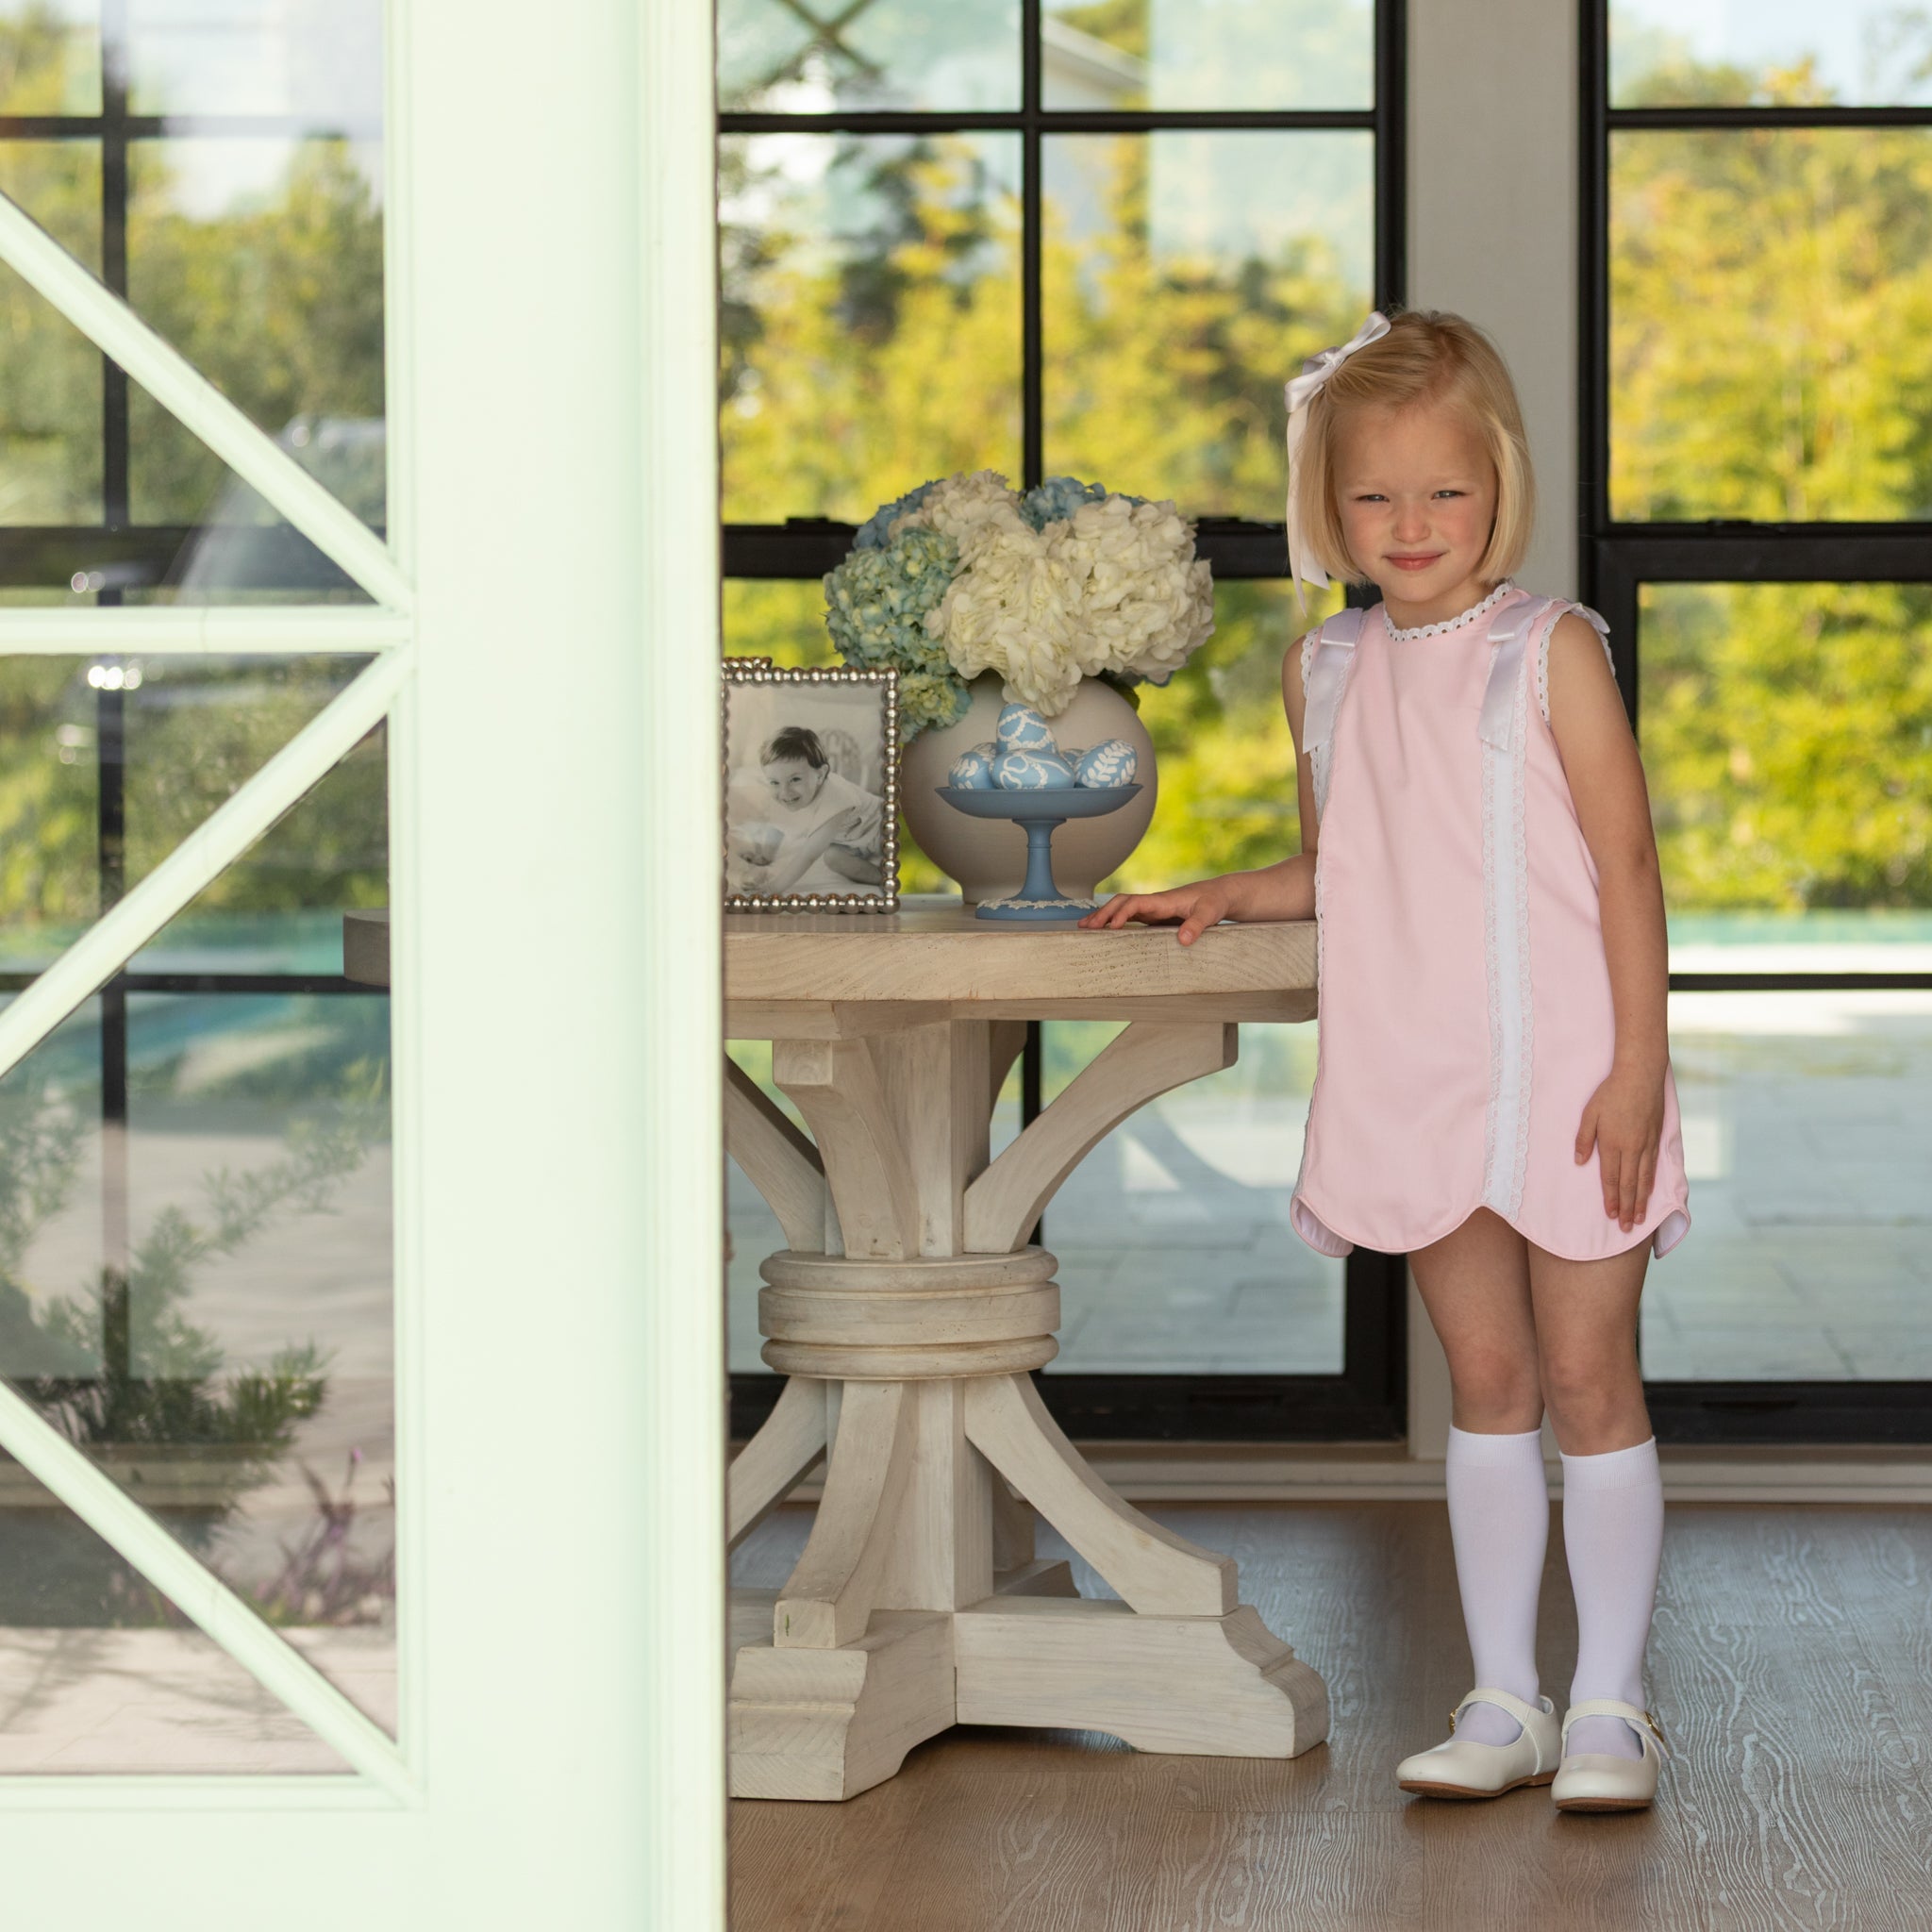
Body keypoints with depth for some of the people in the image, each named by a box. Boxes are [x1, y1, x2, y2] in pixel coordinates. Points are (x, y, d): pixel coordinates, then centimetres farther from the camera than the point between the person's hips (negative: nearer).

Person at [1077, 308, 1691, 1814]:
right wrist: (1224, 895, 5)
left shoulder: (1552, 651, -6)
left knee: (1588, 1375, 0)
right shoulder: (1330, 672, 9)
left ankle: (1612, 1704, 8)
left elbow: (1625, 858, -8)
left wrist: (1637, 1065, -13)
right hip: (1419, 1085, 4)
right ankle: (1503, 1699, 15)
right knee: (1486, 1382, 9)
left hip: (1566, 1076, -4)